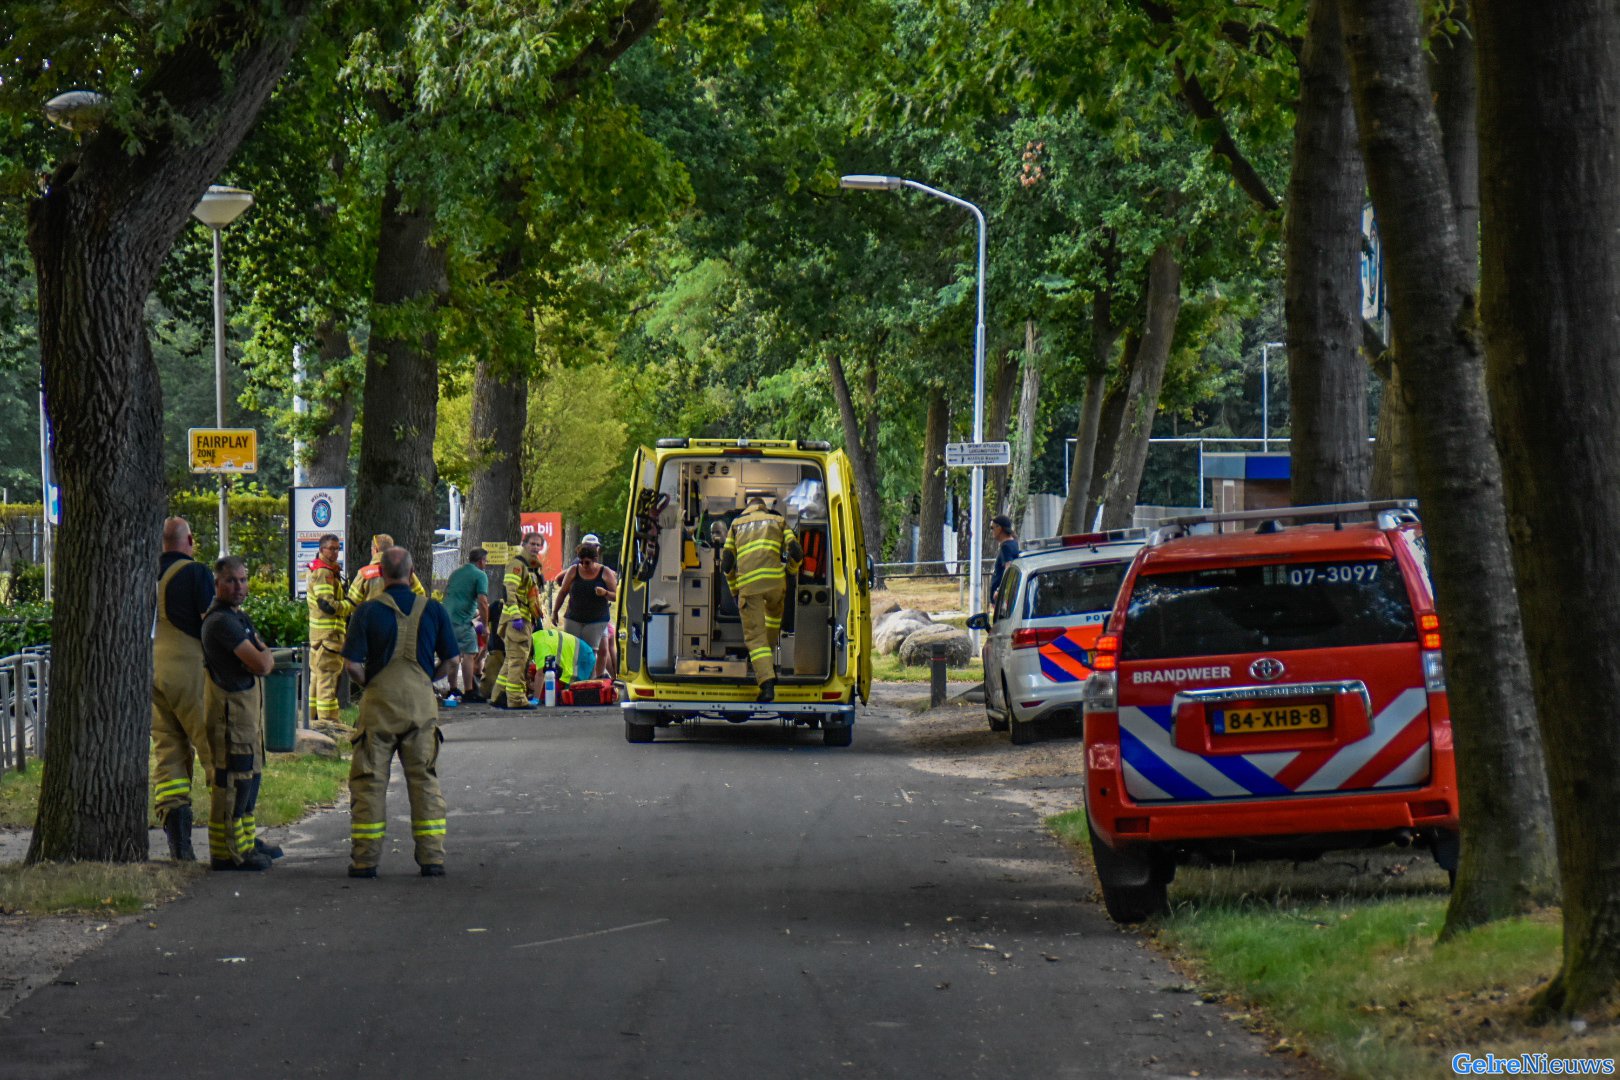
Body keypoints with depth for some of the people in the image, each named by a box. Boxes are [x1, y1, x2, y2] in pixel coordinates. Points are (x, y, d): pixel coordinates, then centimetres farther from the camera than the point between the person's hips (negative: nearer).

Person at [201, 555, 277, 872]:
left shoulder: (239, 617, 15)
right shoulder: (221, 621, -19)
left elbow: (265, 663, 20)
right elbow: (260, 665, -21)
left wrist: (263, 658, -1)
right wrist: (265, 654, -1)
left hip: (248, 701, 11)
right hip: (231, 702, -11)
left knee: (251, 772, 19)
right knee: (233, 776, -10)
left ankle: (245, 841, 30)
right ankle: (226, 852, -7)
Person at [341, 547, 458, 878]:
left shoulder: (369, 611, -6)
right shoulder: (433, 610, 0)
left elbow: (352, 664, -10)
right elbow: (450, 661, 4)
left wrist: (368, 683, 9)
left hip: (379, 702, -2)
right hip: (421, 702, 2)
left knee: (369, 782, 6)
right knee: (424, 780, 8)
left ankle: (365, 859, 6)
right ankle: (432, 858, 5)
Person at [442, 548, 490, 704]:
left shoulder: (456, 572, 20)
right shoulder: (480, 575, -5)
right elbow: (482, 602, -14)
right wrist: (485, 624, -5)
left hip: (447, 618, 8)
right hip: (462, 621, -8)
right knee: (469, 654, -4)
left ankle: (453, 690, 21)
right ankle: (468, 692, -7)